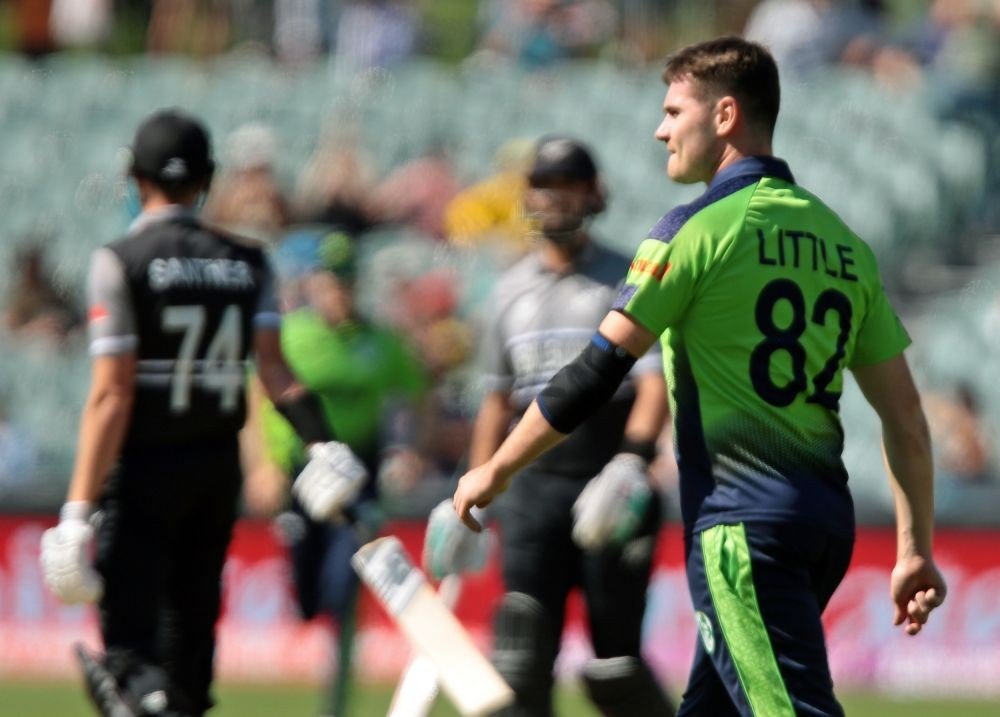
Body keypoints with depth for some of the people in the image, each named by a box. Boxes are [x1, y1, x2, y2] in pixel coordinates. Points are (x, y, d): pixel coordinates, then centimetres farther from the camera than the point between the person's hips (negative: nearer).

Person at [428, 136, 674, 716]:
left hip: (609, 489, -4)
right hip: (534, 488, 4)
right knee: (521, 657, -8)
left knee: (614, 662, -4)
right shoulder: (512, 289, 16)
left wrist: (630, 463, -27)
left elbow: (657, 384, -11)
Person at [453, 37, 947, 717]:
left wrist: (497, 468, 4)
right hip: (828, 520, 7)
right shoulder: (843, 242, 14)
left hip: (742, 524, -7)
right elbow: (906, 417, 13)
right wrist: (917, 551, 18)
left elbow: (596, 373, -7)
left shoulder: (698, 228, -6)